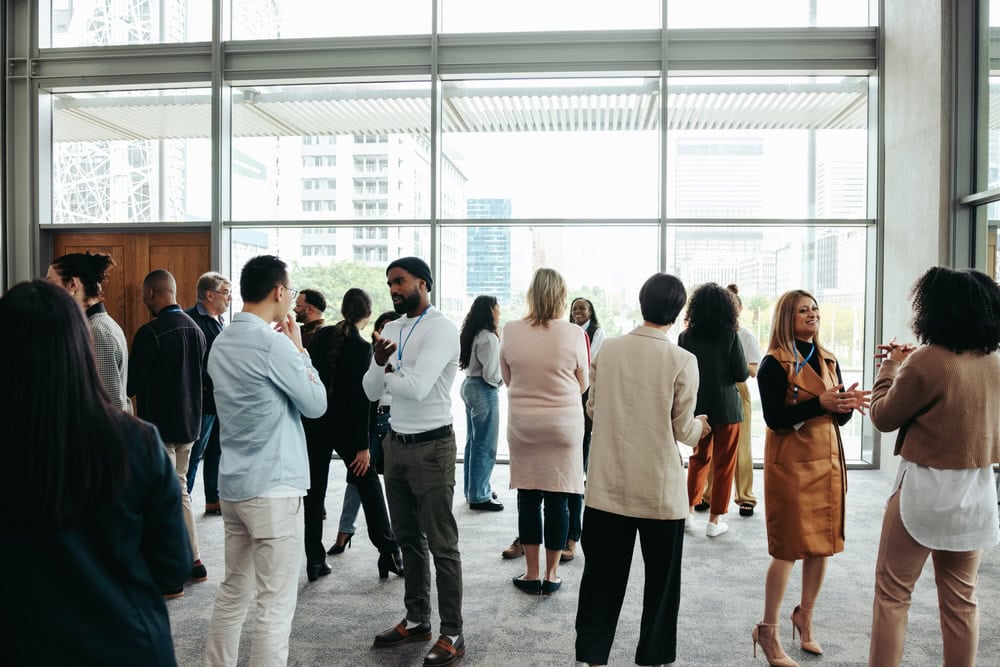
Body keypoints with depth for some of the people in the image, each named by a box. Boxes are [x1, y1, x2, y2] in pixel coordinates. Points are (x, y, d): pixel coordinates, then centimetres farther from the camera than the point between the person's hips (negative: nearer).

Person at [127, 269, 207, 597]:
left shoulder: (150, 333, -18)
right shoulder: (195, 329, 6)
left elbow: (132, 383, -15)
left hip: (159, 426, -7)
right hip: (189, 422, 7)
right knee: (179, 490, 20)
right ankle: (193, 562, 26)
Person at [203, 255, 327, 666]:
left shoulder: (222, 342, 10)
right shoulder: (274, 342, -16)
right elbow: (316, 404, -8)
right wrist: (299, 348, 0)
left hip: (234, 483, 9)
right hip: (273, 486, -9)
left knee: (233, 590, 18)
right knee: (276, 603, 0)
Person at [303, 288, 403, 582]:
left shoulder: (321, 335, 1)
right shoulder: (362, 347, -13)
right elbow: (359, 398, -15)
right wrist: (363, 445, -12)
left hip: (313, 422, 4)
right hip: (344, 424, -4)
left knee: (314, 490, 10)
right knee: (368, 483, 10)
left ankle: (315, 561, 14)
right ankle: (389, 553, 11)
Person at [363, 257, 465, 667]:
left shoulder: (441, 329, -14)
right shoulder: (390, 329, 9)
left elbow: (417, 387, -26)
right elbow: (372, 392, 5)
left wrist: (386, 371, -7)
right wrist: (379, 362, -14)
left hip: (431, 447, -8)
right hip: (396, 444, 8)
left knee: (441, 544, 1)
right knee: (408, 538, 17)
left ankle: (452, 633, 13)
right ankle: (417, 619, 32)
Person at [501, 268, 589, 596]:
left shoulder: (511, 331, -5)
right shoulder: (574, 334, -9)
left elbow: (507, 379, 8)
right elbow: (582, 384, 3)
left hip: (522, 424, 1)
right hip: (564, 424, -1)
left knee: (528, 498, 10)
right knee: (558, 498, 7)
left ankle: (532, 574, 18)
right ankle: (551, 574, 17)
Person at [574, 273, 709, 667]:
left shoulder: (609, 350, -3)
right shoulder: (682, 361, -13)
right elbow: (683, 431, -8)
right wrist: (700, 426, 15)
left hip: (609, 485, 3)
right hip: (660, 490, -3)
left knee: (602, 578, 14)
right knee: (661, 582, 16)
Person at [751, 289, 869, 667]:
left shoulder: (828, 361, 11)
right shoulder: (774, 363, -9)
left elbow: (839, 417, 10)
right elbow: (774, 418, -18)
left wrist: (848, 404, -12)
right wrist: (819, 403, -27)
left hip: (827, 460, 7)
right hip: (791, 464, -6)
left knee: (823, 543, 11)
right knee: (789, 548, -3)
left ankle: (805, 617, 31)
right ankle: (768, 631, 10)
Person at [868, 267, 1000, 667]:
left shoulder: (926, 361, -18)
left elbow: (883, 417, -6)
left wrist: (890, 368, 7)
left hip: (926, 490, -6)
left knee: (892, 592, 7)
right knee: (961, 599, 16)